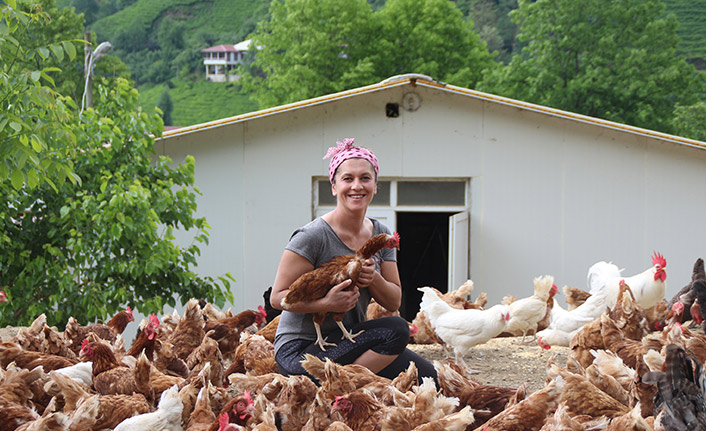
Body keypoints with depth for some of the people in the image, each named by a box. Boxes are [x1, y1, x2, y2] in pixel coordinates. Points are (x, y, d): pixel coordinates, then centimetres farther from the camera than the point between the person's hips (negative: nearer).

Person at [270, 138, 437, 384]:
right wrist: (326, 304, -30)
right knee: (396, 329, -25)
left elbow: (394, 302, 9)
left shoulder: (381, 235, 7)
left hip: (350, 342, 8)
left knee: (426, 376, -7)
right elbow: (278, 297, -14)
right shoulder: (313, 236, -14)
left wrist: (373, 279, -13)